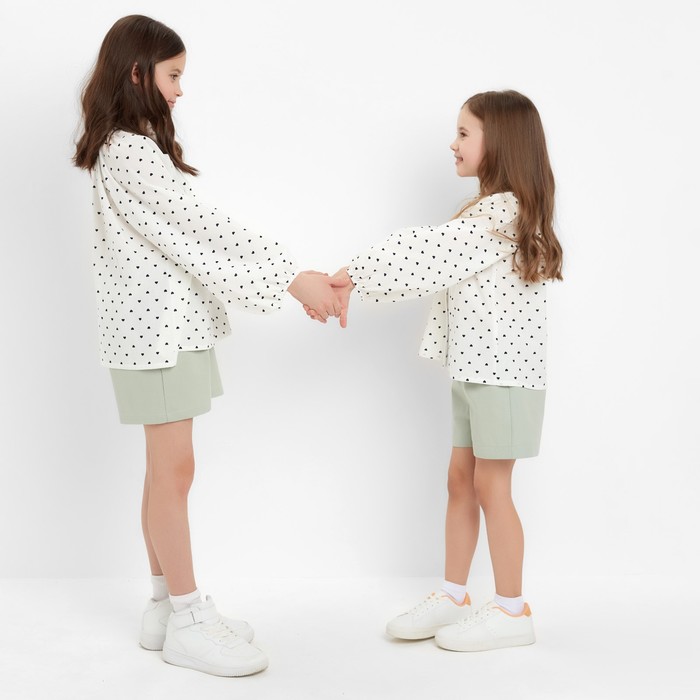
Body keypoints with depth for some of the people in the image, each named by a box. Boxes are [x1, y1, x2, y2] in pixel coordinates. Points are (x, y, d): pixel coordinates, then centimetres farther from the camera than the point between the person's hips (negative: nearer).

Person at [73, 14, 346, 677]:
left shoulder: (131, 149, 17)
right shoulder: (130, 152, -16)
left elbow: (190, 236, 14)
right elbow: (202, 227, -20)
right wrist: (294, 277, -17)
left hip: (173, 324, 10)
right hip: (156, 330, -10)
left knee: (166, 471, 12)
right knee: (173, 471, -4)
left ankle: (166, 606, 22)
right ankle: (187, 621, 6)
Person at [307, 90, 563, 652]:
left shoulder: (503, 212, -17)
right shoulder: (490, 212, 16)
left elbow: (426, 255, -24)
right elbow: (434, 262, 11)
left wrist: (351, 275, -21)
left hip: (504, 370, -10)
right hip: (474, 368, 10)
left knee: (491, 485, -2)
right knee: (460, 481, 12)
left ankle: (512, 611, 12)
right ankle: (452, 597, 23)